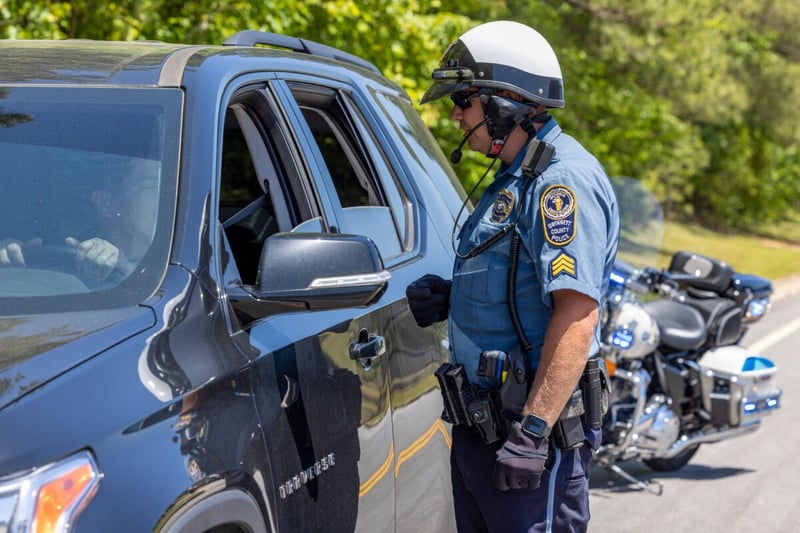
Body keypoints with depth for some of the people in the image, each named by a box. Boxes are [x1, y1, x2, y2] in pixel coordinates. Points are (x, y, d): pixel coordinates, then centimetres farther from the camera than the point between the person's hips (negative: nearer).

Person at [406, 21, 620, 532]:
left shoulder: (563, 178, -17)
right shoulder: (515, 178, 17)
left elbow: (577, 310, -25)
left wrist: (532, 431, -28)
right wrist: (452, 298, 7)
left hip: (532, 418, -10)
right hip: (480, 422, 10)